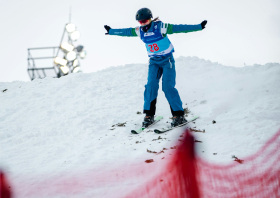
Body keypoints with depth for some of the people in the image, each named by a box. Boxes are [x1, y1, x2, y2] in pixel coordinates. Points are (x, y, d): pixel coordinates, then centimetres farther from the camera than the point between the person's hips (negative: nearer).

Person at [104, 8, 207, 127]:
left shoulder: (160, 27, -17)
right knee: (151, 86, -7)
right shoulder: (139, 31, -1)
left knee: (168, 87, -13)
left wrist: (199, 27, -27)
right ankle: (149, 115, 2)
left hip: (167, 60, -5)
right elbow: (125, 32, 16)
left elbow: (179, 28, -21)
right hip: (154, 62, 5)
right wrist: (111, 31, 27)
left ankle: (179, 115, -7)